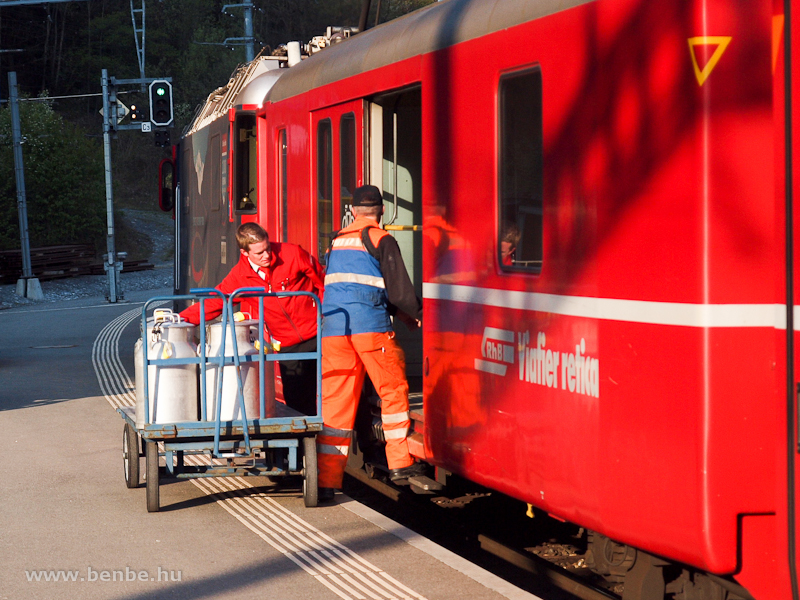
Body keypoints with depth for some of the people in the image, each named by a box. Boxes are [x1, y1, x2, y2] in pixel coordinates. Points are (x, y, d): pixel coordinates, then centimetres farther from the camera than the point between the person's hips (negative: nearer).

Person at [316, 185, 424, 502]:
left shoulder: (336, 241, 18)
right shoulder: (381, 240, -1)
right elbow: (398, 288, -3)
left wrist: (400, 312, 32)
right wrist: (417, 313, 18)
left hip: (333, 329, 5)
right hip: (371, 327, -5)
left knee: (335, 401, 3)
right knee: (393, 391, 12)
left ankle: (326, 478, -2)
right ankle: (400, 462, 17)